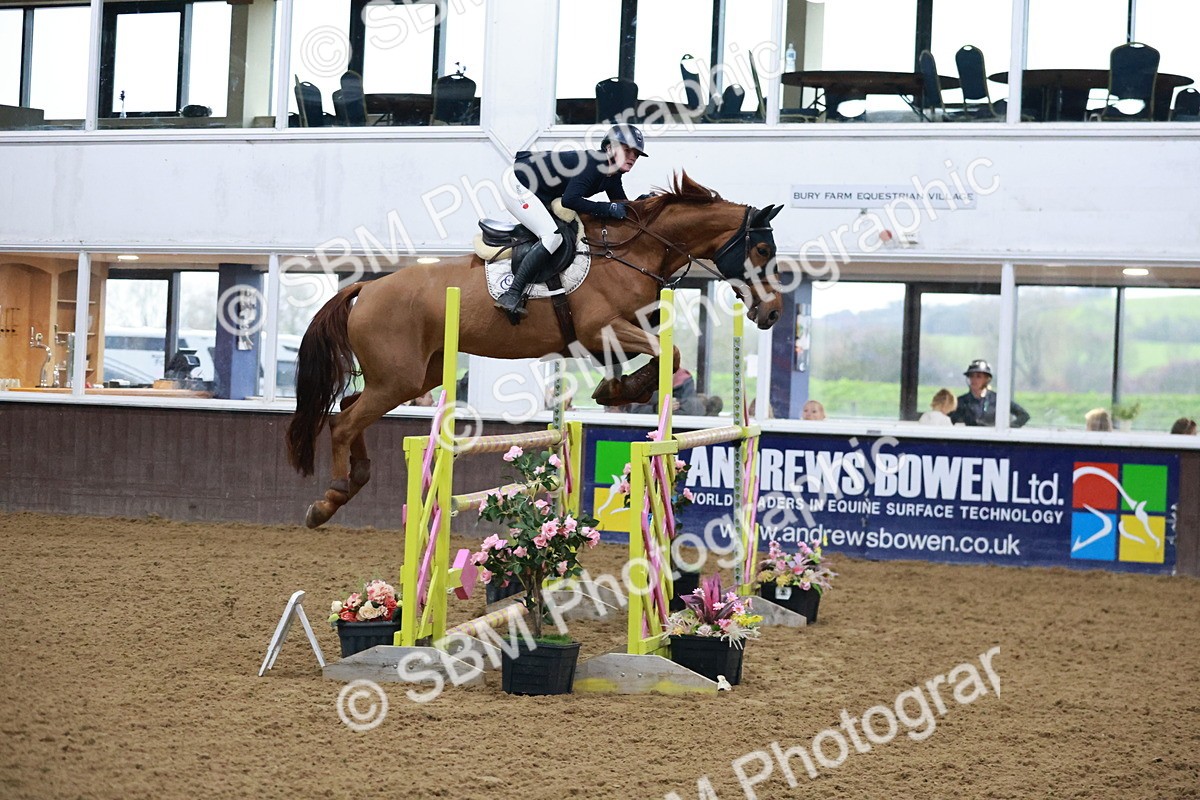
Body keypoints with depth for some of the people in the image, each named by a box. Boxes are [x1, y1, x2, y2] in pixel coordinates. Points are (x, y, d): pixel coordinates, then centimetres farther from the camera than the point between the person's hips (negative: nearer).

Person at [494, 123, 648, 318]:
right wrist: (608, 209, -31)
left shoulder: (613, 176, 2)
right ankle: (512, 295, -24)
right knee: (552, 236, -23)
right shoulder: (592, 163, -26)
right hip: (518, 186, -10)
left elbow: (622, 205, 10)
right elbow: (570, 200, -34)